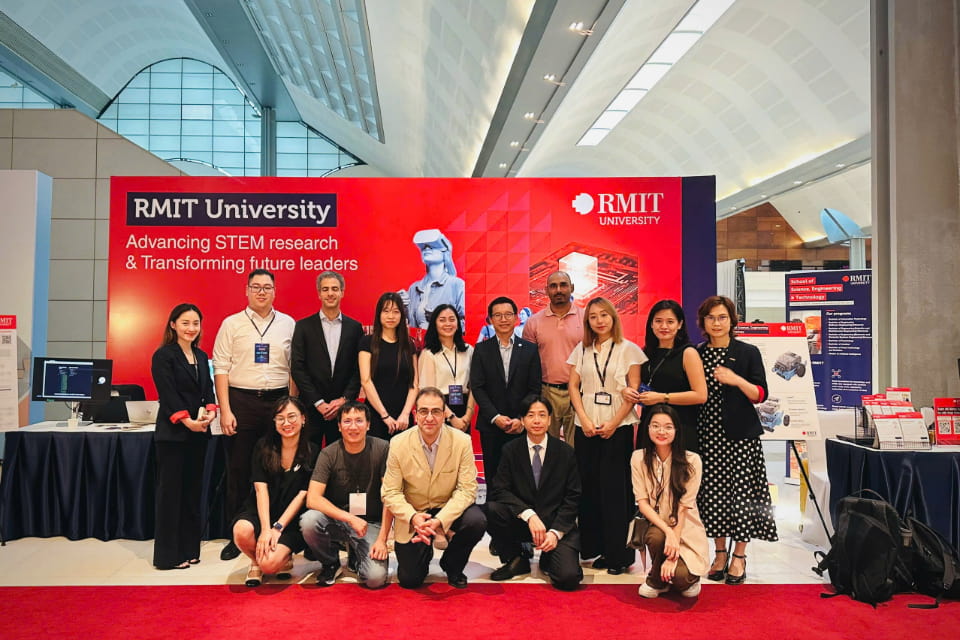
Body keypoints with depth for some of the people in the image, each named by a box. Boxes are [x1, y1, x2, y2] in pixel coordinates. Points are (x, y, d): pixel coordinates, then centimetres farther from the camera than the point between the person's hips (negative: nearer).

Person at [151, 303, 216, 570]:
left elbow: (208, 389, 12)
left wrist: (211, 411, -8)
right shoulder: (163, 355, -6)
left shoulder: (201, 356, 14)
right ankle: (168, 555, 8)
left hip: (198, 433, 7)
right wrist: (187, 421, -20)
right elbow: (167, 394, -13)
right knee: (171, 491, -1)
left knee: (192, 491, 10)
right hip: (173, 433, -6)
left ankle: (188, 549, 19)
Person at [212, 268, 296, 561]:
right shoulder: (231, 324, 4)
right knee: (239, 471, 4)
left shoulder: (288, 324, 7)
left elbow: (294, 369, 8)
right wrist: (225, 411, -7)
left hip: (278, 402, 1)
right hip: (241, 402, -1)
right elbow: (221, 369, 0)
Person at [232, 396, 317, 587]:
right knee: (242, 531, -33)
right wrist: (265, 529, -18)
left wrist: (277, 528, -15)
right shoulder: (264, 446, 2)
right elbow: (261, 489, -6)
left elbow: (302, 495, -6)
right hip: (260, 513, 2)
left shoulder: (312, 453, -2)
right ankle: (255, 561, 3)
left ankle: (284, 558, 13)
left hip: (291, 520, -2)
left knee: (270, 564, -26)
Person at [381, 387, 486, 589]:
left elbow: (467, 489, -16)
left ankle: (452, 566, 3)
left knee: (476, 521, -30)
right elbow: (390, 492, -9)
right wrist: (413, 517, -29)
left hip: (448, 510, 0)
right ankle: (424, 553, 30)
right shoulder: (398, 444, -12)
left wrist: (439, 520, -30)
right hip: (412, 515, 0)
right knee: (409, 579, -8)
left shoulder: (462, 441, -14)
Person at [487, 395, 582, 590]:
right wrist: (529, 515, -21)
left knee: (568, 578, -23)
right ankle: (516, 560, 0)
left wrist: (555, 532, -13)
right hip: (521, 522, 1)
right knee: (491, 509, -27)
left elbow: (573, 497, -1)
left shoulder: (565, 451, 0)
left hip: (558, 525, -1)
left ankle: (548, 558, 16)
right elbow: (499, 490, -8)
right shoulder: (511, 450, 1)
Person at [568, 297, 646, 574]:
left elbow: (634, 391, -3)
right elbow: (574, 386, 7)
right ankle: (594, 548, 16)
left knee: (615, 491, -4)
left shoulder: (629, 349, 1)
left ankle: (619, 554, 6)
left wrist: (613, 423, -12)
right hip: (586, 428, 3)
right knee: (589, 488, 4)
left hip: (618, 428, -3)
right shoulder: (581, 350, 10)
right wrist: (584, 420, -7)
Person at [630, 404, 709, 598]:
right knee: (656, 537, -33)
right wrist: (667, 531, -25)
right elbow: (642, 502, -9)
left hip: (686, 530, -2)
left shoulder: (691, 461, -13)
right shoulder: (639, 458, -5)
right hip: (654, 525, 2)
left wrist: (672, 556, -20)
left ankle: (690, 577, 14)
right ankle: (656, 581, -1)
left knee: (681, 577, -26)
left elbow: (683, 508, -16)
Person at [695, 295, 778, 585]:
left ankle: (739, 556, 10)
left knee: (742, 493, -2)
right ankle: (720, 552, 18)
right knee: (712, 493, 4)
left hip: (741, 436, -2)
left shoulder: (748, 353, 1)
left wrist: (737, 381, -19)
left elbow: (760, 395, -3)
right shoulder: (696, 355, 9)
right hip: (707, 435, 3)